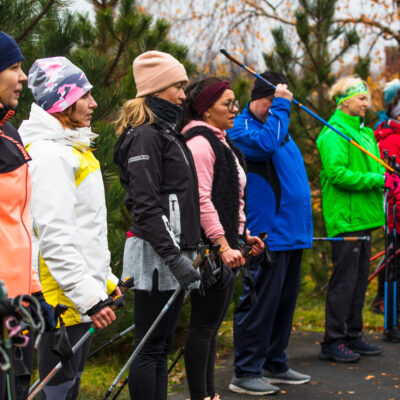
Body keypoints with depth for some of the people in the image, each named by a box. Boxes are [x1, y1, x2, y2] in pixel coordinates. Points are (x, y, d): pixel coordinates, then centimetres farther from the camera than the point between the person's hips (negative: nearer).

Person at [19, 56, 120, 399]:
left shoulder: (72, 148, 16)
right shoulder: (48, 154, -17)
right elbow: (55, 238, -24)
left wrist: (105, 280, 23)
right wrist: (89, 295, -24)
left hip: (83, 292, 10)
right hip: (63, 297, -10)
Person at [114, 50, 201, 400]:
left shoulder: (167, 132, 19)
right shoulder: (145, 136, -13)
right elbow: (145, 207, -20)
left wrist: (192, 250, 21)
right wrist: (174, 256, -25)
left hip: (174, 251, 10)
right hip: (155, 254, -10)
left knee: (162, 344, 13)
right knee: (150, 347, -5)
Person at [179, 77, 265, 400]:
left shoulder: (221, 143, 20)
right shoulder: (200, 143, -13)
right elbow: (202, 200, -21)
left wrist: (242, 236, 23)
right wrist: (223, 245, -24)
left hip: (225, 248, 10)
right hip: (210, 250, -10)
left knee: (212, 325, 14)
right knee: (204, 325, -4)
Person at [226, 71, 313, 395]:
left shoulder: (278, 125, 20)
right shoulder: (241, 128, -8)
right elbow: (266, 143, -29)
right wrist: (281, 105, -18)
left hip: (292, 232, 9)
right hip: (267, 234, -9)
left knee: (284, 303, 15)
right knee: (260, 303, -6)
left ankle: (275, 365, 25)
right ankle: (246, 373, 1)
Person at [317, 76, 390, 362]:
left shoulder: (364, 132, 17)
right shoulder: (333, 134, -12)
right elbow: (338, 173, -21)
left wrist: (387, 177, 4)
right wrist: (378, 179, -20)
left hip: (363, 216, 9)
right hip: (344, 217, -9)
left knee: (360, 277, 13)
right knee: (344, 279, -6)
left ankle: (352, 335, 21)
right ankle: (333, 341, 1)